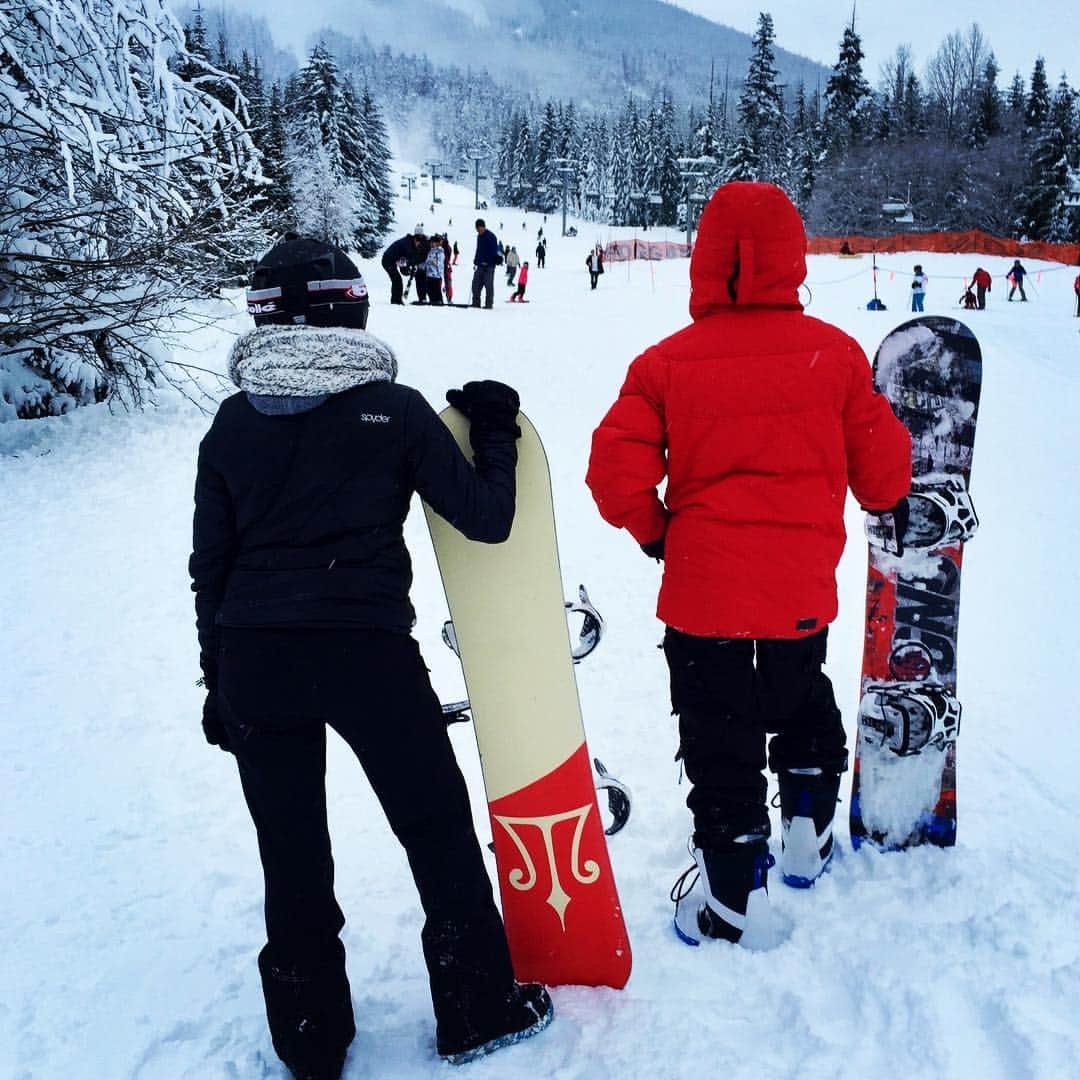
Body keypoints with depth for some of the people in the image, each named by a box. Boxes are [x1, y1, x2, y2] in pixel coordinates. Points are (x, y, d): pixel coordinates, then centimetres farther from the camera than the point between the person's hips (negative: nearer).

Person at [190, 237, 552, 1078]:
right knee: (438, 828, 14)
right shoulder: (393, 408, -4)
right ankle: (479, 1012, 27)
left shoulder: (233, 423, 5)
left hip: (253, 661, 4)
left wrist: (219, 677, 17)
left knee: (292, 855, 15)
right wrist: (496, 435, 15)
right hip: (367, 655, -3)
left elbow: (210, 564, 8)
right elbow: (485, 518, -1)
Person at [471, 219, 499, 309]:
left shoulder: (491, 236, -10)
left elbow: (494, 251, -14)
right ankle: (476, 302, 11)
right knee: (476, 284, 5)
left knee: (488, 285, -5)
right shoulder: (479, 236, 16)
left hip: (488, 265, -8)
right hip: (480, 264, 8)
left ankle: (489, 304, 0)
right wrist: (475, 262, 19)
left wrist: (487, 262, -20)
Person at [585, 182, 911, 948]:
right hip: (803, 590, 2)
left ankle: (735, 898, 18)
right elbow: (882, 467, 2)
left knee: (720, 744, 11)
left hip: (703, 595, -2)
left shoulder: (666, 364, -8)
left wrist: (654, 532, 5)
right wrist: (891, 501, 26)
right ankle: (809, 839, 41)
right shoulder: (834, 353, -4)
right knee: (804, 706, 29)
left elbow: (616, 471, -14)